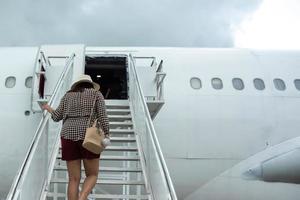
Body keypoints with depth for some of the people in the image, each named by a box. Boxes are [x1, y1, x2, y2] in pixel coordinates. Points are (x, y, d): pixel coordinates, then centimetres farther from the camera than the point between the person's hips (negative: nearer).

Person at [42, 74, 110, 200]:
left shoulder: (68, 96, 17)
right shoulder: (96, 94, 10)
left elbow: (56, 117, 16)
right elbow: (102, 115, -3)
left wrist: (48, 108, 36)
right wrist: (106, 135, -2)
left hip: (69, 136, 3)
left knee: (74, 179, 5)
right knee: (92, 175, 8)